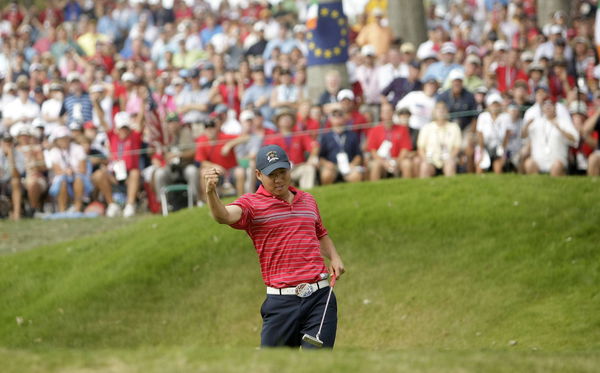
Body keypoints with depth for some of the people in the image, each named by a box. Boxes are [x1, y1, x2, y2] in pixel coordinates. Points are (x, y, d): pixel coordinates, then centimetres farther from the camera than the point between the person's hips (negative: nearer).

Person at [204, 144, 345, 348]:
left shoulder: (308, 200, 17)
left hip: (320, 296, 3)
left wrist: (334, 257, 14)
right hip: (281, 300, -3)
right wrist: (211, 193, -41)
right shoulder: (252, 203, 0)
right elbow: (224, 216, -21)